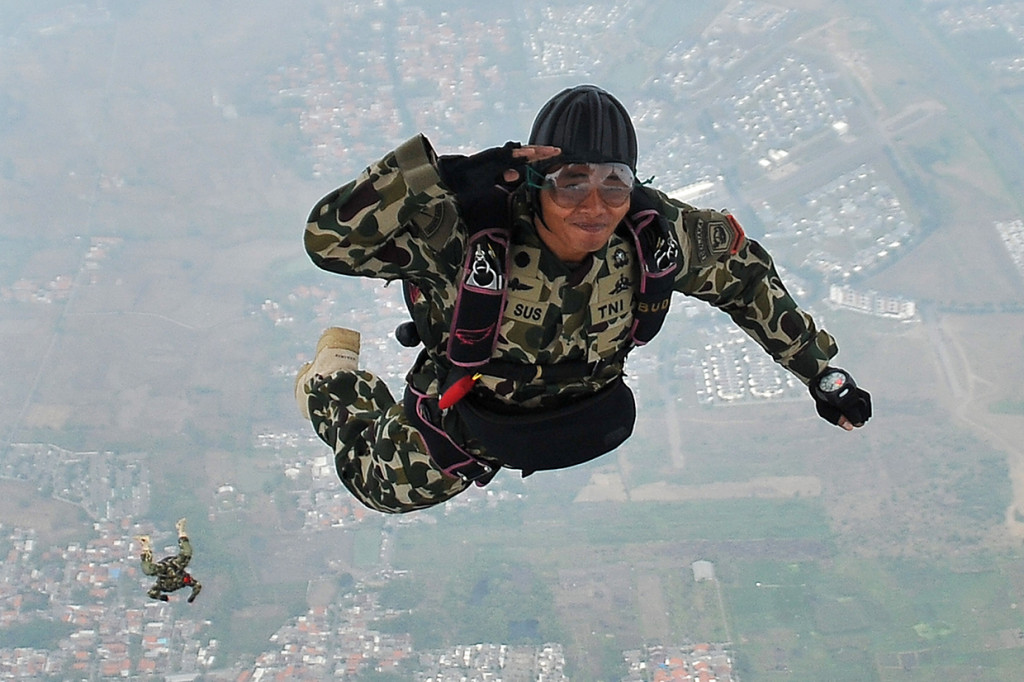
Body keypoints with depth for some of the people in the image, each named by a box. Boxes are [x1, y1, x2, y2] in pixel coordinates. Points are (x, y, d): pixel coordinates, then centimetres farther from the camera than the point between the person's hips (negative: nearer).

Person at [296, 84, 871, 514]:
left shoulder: (657, 234, -30)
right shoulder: (468, 236, -40)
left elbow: (743, 274, -11)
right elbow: (330, 238, -44)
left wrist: (819, 370, -4)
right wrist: (442, 177, -55)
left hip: (587, 405, 3)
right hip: (469, 418, -2)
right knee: (395, 488, 24)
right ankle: (332, 380, 49)